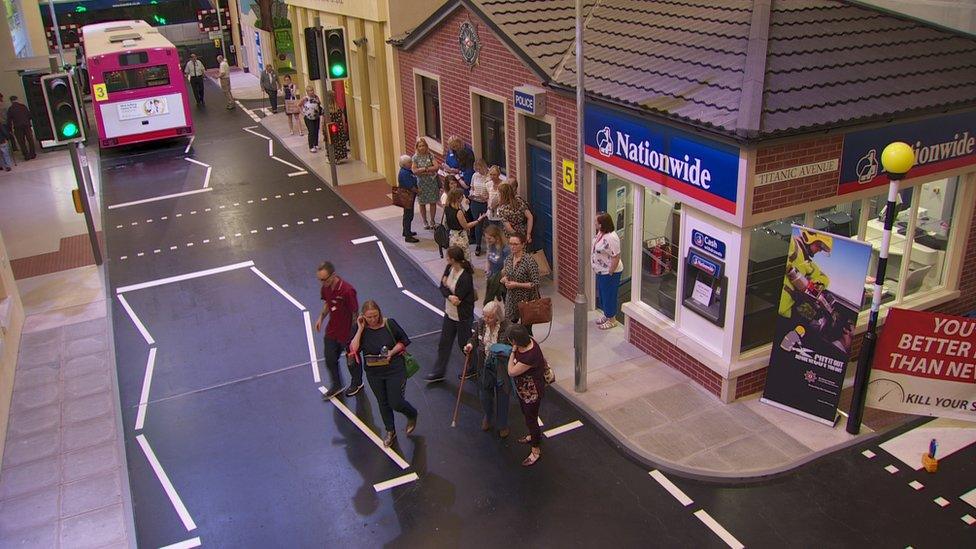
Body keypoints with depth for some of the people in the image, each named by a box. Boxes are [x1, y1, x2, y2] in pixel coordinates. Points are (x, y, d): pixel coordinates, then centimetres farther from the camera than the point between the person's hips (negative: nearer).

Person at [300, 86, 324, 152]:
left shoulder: (316, 97, -3)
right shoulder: (305, 99, -13)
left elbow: (319, 104, 15)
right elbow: (299, 105, 0)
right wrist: (302, 112, -5)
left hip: (316, 117, 4)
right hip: (308, 118, -4)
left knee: (316, 131, 10)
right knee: (311, 132, -10)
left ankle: (316, 145, 25)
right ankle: (311, 147, -4)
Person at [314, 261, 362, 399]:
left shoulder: (347, 290, -30)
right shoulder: (326, 288, -8)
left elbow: (355, 313, -20)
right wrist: (321, 317, -1)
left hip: (348, 332, -6)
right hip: (332, 330, 6)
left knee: (352, 360, 16)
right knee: (330, 359, 15)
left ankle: (357, 383, 43)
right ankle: (336, 386, 38)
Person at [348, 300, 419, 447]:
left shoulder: (389, 324, -14)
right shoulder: (360, 329, -11)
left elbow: (403, 340, -1)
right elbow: (353, 349, -21)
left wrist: (392, 352, -18)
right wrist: (360, 329, -24)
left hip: (395, 370, -3)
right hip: (374, 373, 3)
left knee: (395, 403, 0)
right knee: (383, 403, 18)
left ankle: (412, 415, 34)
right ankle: (390, 432, 39)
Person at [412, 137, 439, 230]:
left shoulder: (430, 155, -1)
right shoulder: (415, 157, -4)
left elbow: (436, 167, -11)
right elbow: (414, 171, -12)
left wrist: (424, 169, -17)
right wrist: (426, 169, -15)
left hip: (432, 182, 1)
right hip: (421, 183, -1)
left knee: (433, 202, 4)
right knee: (422, 203, 6)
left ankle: (432, 221, 19)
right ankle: (425, 221, 20)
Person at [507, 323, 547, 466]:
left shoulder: (530, 356, -41)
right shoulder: (527, 341, -15)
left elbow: (512, 372, -28)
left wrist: (512, 352, -24)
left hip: (532, 393, -9)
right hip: (522, 389, 9)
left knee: (531, 419, 11)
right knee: (526, 414, 30)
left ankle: (536, 450, 33)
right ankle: (534, 435, 56)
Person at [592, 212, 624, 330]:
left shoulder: (611, 238, -30)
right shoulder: (601, 233, 0)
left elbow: (616, 257, -26)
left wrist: (610, 273, -20)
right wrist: (596, 269, 17)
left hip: (609, 273, -10)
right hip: (601, 271, 10)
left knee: (609, 295, 6)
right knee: (602, 293, 22)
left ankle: (612, 320, 24)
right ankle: (606, 315, 41)